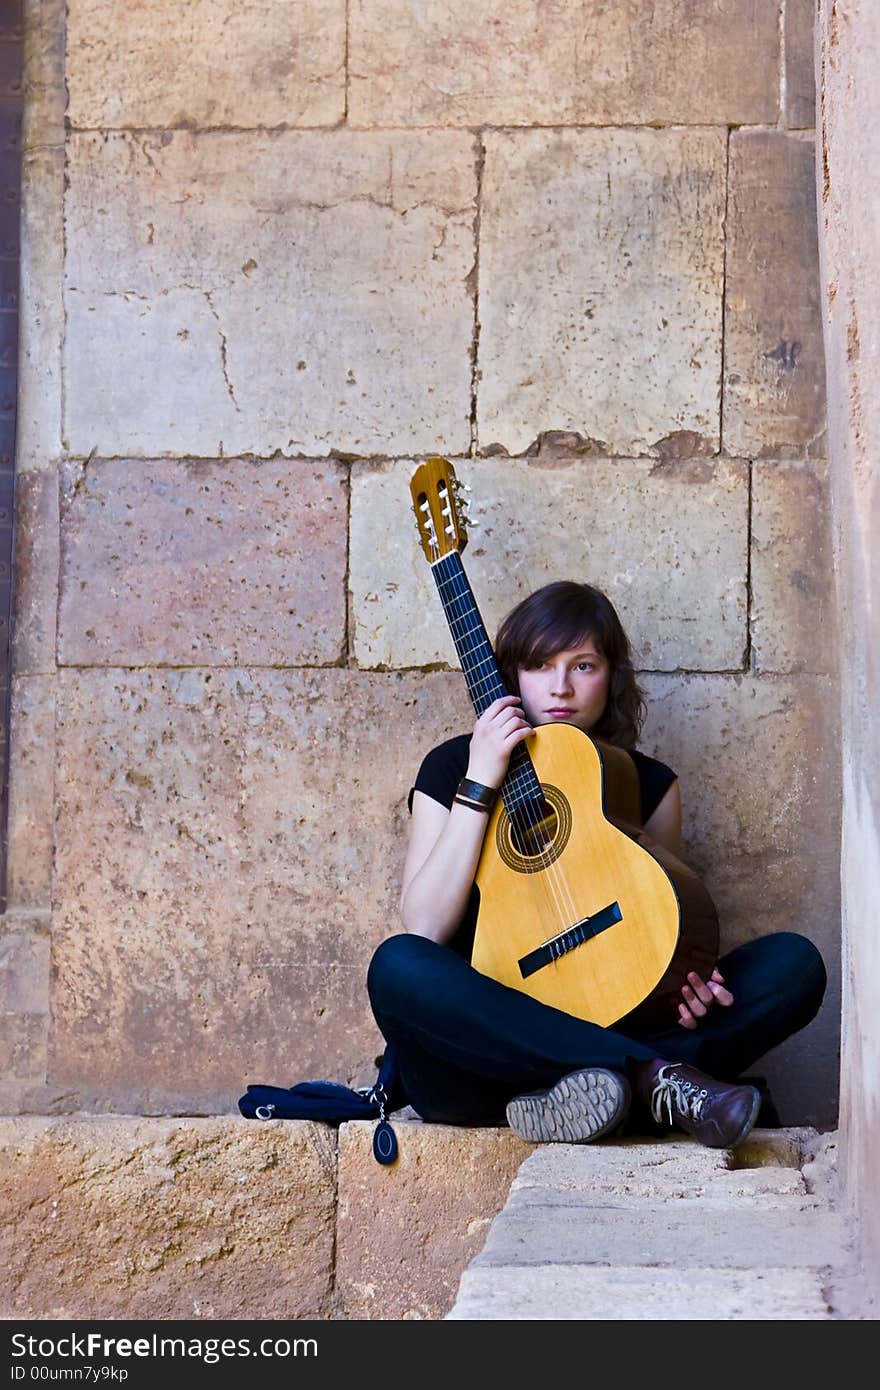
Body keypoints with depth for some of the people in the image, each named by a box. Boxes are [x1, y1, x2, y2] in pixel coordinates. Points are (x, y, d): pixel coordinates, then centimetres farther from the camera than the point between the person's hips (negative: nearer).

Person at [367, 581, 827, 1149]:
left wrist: (686, 979, -11)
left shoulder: (650, 784, 11)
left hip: (609, 1025, 2)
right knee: (397, 967, -34)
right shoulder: (452, 767, 5)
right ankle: (652, 1077, -33)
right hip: (483, 1044, -2)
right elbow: (424, 929, -7)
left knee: (795, 962, -15)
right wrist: (479, 785, -12)